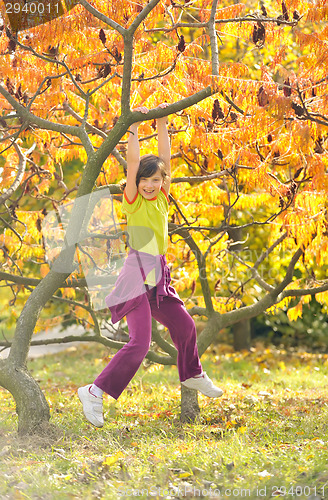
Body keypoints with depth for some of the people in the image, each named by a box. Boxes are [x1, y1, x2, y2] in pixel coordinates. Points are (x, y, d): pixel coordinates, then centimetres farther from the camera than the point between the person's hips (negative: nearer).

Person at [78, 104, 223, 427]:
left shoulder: (161, 199, 10)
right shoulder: (133, 201, -6)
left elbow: (165, 157, 9)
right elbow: (133, 161, -14)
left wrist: (162, 123, 9)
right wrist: (134, 127, -10)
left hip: (158, 274, 8)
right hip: (137, 274, -8)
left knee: (184, 324, 20)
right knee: (140, 342, -16)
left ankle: (192, 375, 45)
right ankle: (95, 392, -12)